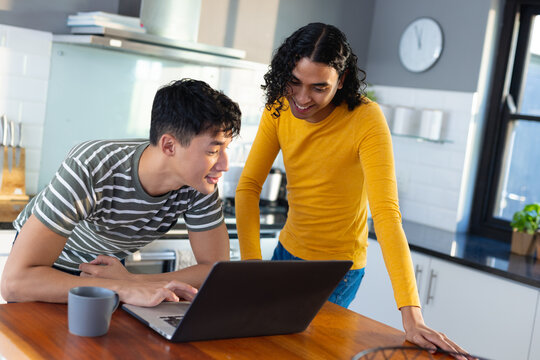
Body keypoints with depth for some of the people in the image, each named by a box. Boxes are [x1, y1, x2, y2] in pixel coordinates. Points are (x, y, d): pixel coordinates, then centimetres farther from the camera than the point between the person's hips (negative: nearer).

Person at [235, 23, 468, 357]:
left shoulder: (366, 119, -26)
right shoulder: (280, 108, -11)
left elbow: (386, 213, -34)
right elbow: (249, 186, -9)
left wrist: (411, 316, -39)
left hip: (338, 268, -5)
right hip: (287, 252, 5)